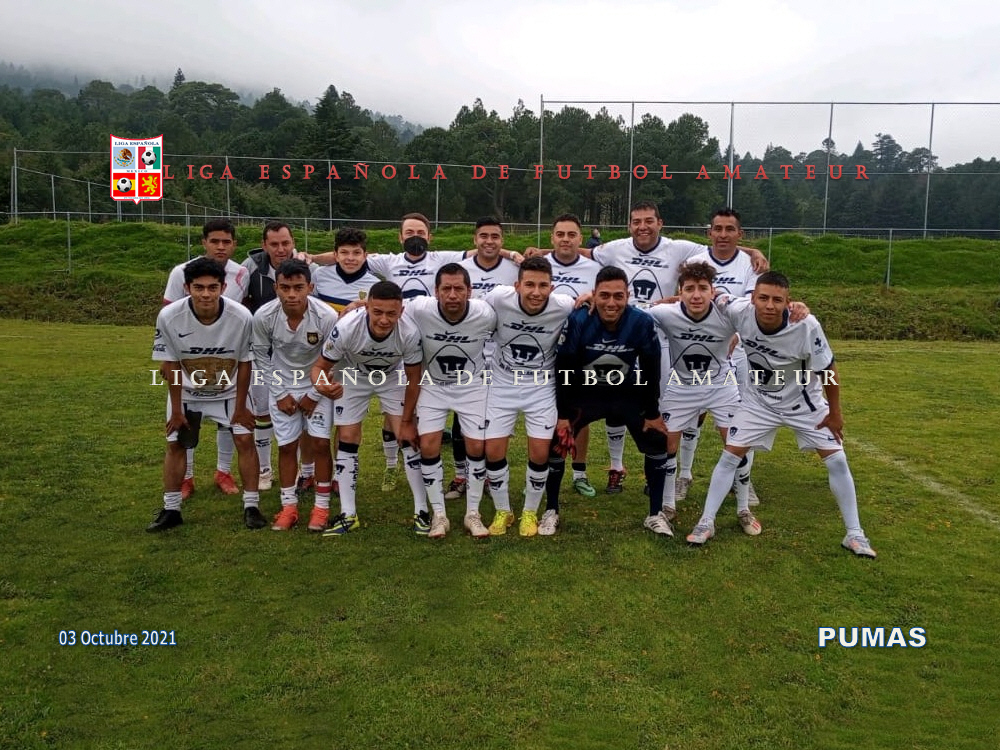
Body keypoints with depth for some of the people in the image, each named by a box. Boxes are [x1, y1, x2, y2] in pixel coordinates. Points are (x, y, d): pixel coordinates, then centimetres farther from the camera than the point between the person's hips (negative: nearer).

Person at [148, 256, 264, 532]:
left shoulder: (241, 317, -30)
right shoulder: (169, 317, -29)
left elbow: (244, 363, -15)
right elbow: (170, 365, -15)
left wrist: (240, 407, -9)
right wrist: (176, 409, -8)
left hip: (230, 391, -1)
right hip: (187, 392, 1)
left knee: (245, 440, -7)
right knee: (175, 444, 4)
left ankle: (251, 507, 6)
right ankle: (171, 510, 19)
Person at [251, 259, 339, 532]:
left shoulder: (327, 317, -27)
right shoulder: (263, 317, -22)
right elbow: (261, 357, -5)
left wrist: (314, 395, -9)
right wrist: (280, 394, -6)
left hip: (318, 386, -1)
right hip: (282, 387, 1)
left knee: (320, 443, -6)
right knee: (286, 446, 3)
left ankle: (322, 506, 8)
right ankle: (289, 506, 17)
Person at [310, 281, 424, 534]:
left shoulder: (410, 333, -35)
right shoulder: (346, 328, -38)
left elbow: (413, 378, -18)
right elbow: (320, 366, -25)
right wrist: (321, 384, -48)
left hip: (393, 378, 0)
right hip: (352, 378, 0)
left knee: (408, 437, -7)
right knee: (347, 439, -2)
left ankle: (421, 511, 5)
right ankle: (348, 514, 10)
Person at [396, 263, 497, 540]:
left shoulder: (486, 314, -25)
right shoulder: (419, 311, -27)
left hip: (472, 385, 0)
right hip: (433, 385, 0)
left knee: (477, 446, -4)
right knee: (428, 445, -9)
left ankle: (473, 514, 14)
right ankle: (439, 515, 8)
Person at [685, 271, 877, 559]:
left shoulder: (806, 326, -33)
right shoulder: (739, 312, -29)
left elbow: (827, 369, -17)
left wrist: (834, 412, -7)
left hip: (804, 402, -1)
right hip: (759, 401, 1)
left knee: (837, 461, 0)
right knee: (729, 455, -3)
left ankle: (854, 534, 16)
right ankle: (706, 523, 10)